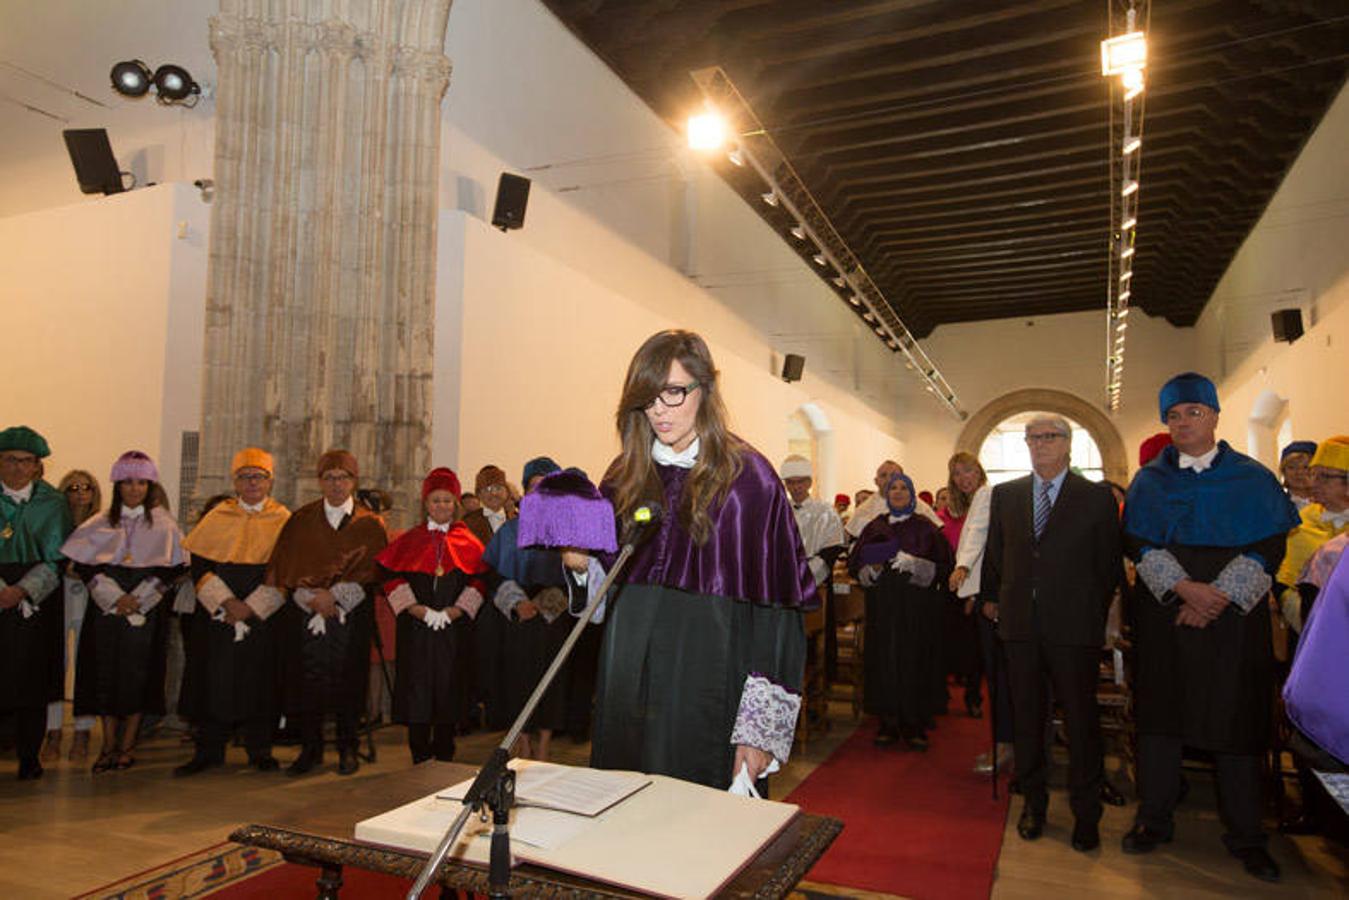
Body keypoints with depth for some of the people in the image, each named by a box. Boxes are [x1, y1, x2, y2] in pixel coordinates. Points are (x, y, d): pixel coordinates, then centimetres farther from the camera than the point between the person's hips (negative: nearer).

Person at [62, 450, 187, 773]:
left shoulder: (163, 524, 4)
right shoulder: (101, 524, 9)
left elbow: (172, 568, -2)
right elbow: (84, 564, 1)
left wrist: (137, 599, -11)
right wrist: (115, 597, -11)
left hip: (147, 610, -2)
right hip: (106, 609, 2)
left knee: (138, 673, -1)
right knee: (106, 673, 2)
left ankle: (128, 745, 10)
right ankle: (108, 745, 13)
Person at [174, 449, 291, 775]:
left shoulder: (283, 520, 3)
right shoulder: (217, 517, 7)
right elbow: (198, 564, 1)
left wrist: (252, 607, -12)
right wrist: (226, 601, -12)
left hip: (265, 617, -1)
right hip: (217, 615, 1)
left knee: (260, 682, 3)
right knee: (214, 680, 3)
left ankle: (260, 749, 16)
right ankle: (209, 750, 18)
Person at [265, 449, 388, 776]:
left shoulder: (369, 524, 5)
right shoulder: (300, 520, 9)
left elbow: (372, 569, -3)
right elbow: (283, 567, 3)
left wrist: (334, 595, -14)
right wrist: (312, 598, -12)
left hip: (350, 617, -1)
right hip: (304, 615, 1)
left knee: (346, 681, -1)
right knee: (306, 682, 1)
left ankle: (347, 749, 14)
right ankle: (310, 748, 16)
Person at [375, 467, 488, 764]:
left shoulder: (467, 542, 7)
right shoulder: (409, 540, 8)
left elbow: (478, 583, 0)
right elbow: (393, 580, 0)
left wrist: (452, 611, -12)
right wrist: (419, 610, -12)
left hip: (454, 629, 0)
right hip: (415, 629, 0)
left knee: (449, 690, 3)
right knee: (417, 692, 0)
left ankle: (444, 757, 16)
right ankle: (419, 761, 11)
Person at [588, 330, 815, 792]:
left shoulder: (747, 476, -9)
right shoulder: (626, 477, 6)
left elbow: (776, 605, -11)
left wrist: (761, 730, -14)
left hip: (708, 696, -4)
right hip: (629, 690, 4)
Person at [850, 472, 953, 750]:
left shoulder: (926, 528, 4)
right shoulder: (874, 528, 11)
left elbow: (942, 566, -3)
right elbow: (854, 563, 11)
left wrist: (913, 564, -18)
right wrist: (871, 569, -10)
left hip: (917, 606, -2)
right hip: (882, 605, 2)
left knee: (915, 661, -3)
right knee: (884, 661, -1)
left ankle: (915, 725, 6)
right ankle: (889, 722, 9)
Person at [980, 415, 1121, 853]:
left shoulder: (1096, 497, 0)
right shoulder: (1004, 495, 9)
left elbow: (1109, 565, 4)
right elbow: (994, 554, 15)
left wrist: (1096, 616, 5)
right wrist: (992, 598, 14)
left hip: (1074, 627, -3)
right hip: (1020, 624, 3)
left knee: (1081, 719, 4)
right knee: (1025, 716, 11)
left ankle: (1086, 813, 19)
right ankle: (1033, 803, 26)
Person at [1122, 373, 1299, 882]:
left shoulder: (1253, 479, 4)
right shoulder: (1149, 482, 7)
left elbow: (1269, 547, -2)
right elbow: (1138, 544, 0)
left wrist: (1218, 598, -14)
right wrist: (1184, 587, -16)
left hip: (1233, 617, -1)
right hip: (1164, 616, 1)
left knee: (1236, 719, 3)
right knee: (1160, 712, 4)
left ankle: (1245, 836, 16)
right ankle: (1154, 820, 16)